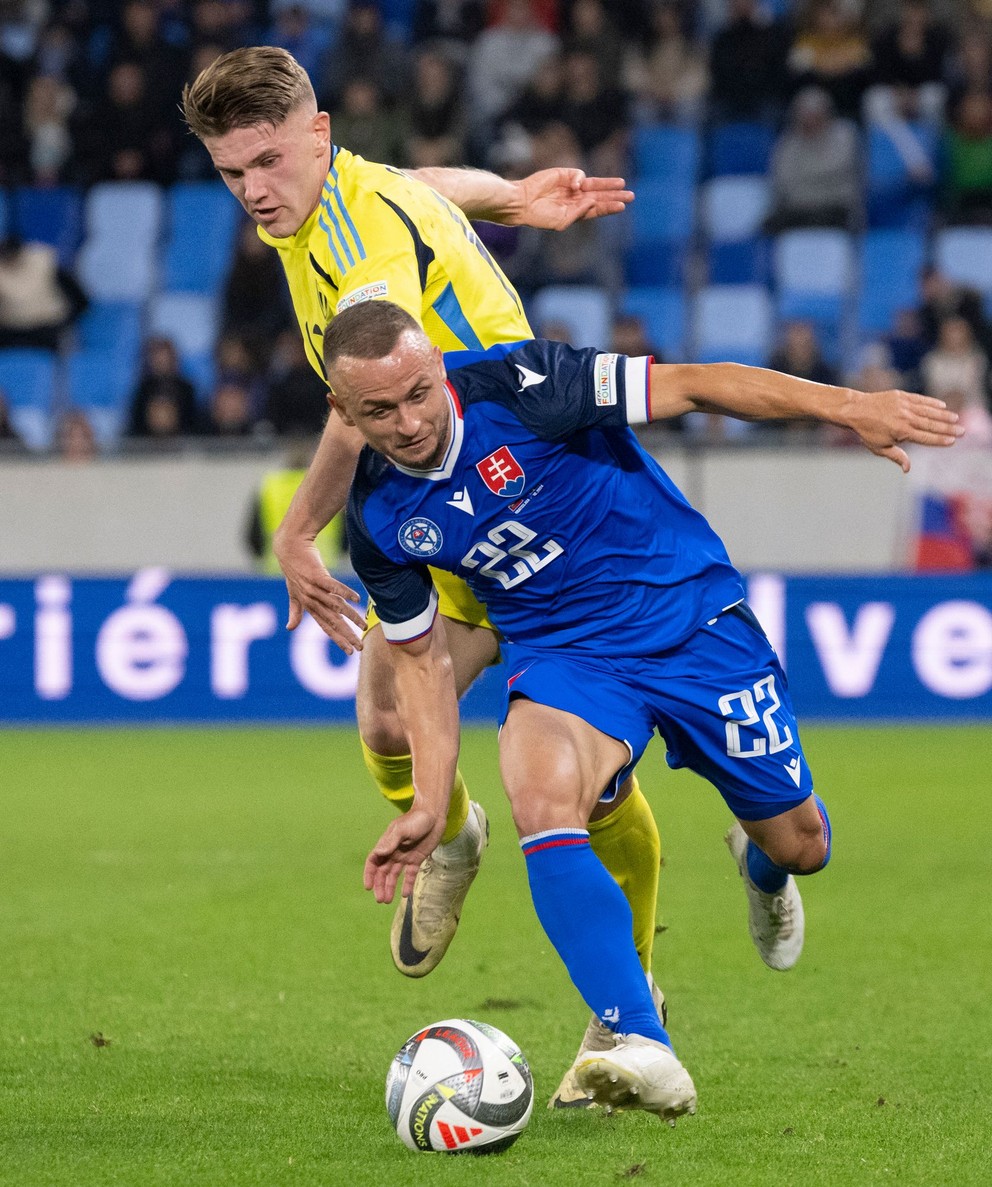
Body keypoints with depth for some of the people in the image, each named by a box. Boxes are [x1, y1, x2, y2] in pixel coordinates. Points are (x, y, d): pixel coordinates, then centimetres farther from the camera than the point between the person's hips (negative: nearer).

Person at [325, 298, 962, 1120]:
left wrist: (846, 406, -25)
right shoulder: (378, 519, -8)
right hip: (564, 652, 2)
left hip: (692, 613, -2)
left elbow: (689, 386, -19)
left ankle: (762, 865, 48)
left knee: (799, 846, 6)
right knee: (541, 797, -31)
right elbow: (422, 656, 5)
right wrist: (429, 805, -1)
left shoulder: (513, 387, -22)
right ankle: (641, 1048, -35)